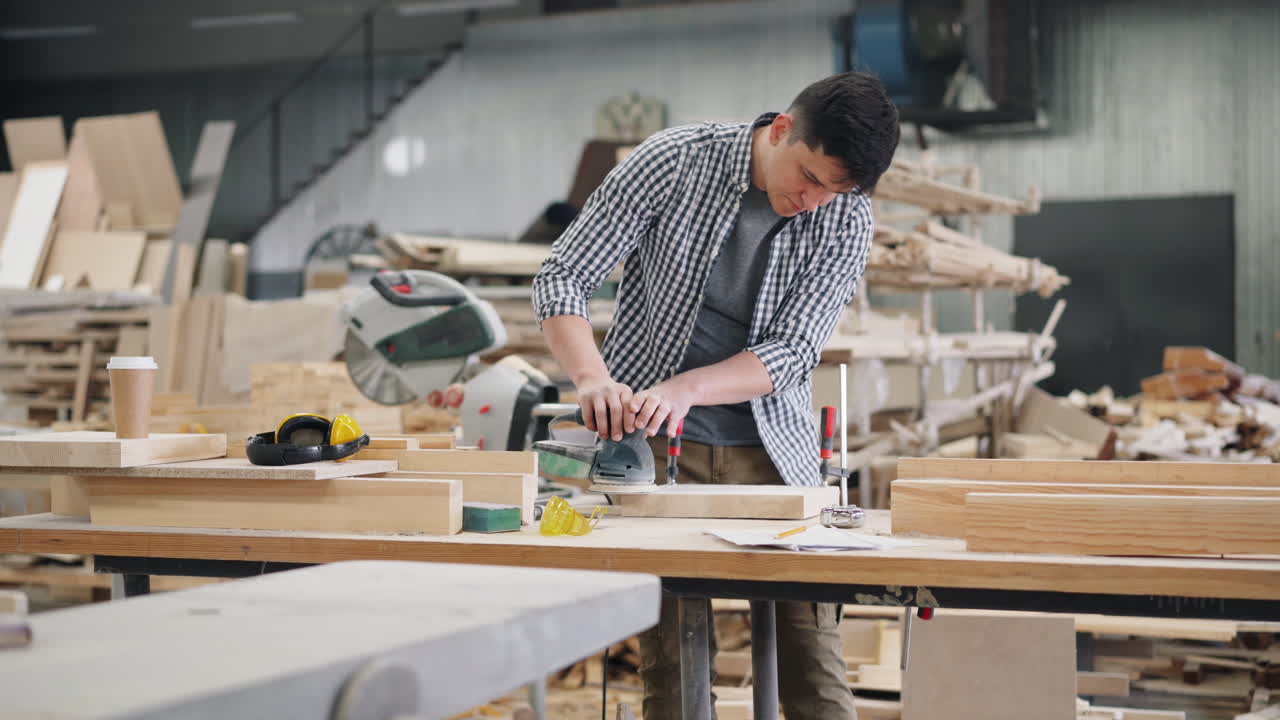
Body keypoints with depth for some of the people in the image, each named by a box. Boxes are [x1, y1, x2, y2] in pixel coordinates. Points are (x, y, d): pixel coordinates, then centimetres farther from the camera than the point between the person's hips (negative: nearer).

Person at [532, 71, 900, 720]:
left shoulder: (847, 221, -6)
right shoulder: (674, 161, -11)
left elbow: (792, 351, -11)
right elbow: (562, 278, -10)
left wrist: (688, 387, -29)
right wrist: (593, 378, -27)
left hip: (773, 449, 2)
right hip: (656, 444, -2)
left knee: (812, 656, -2)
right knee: (674, 658, -5)